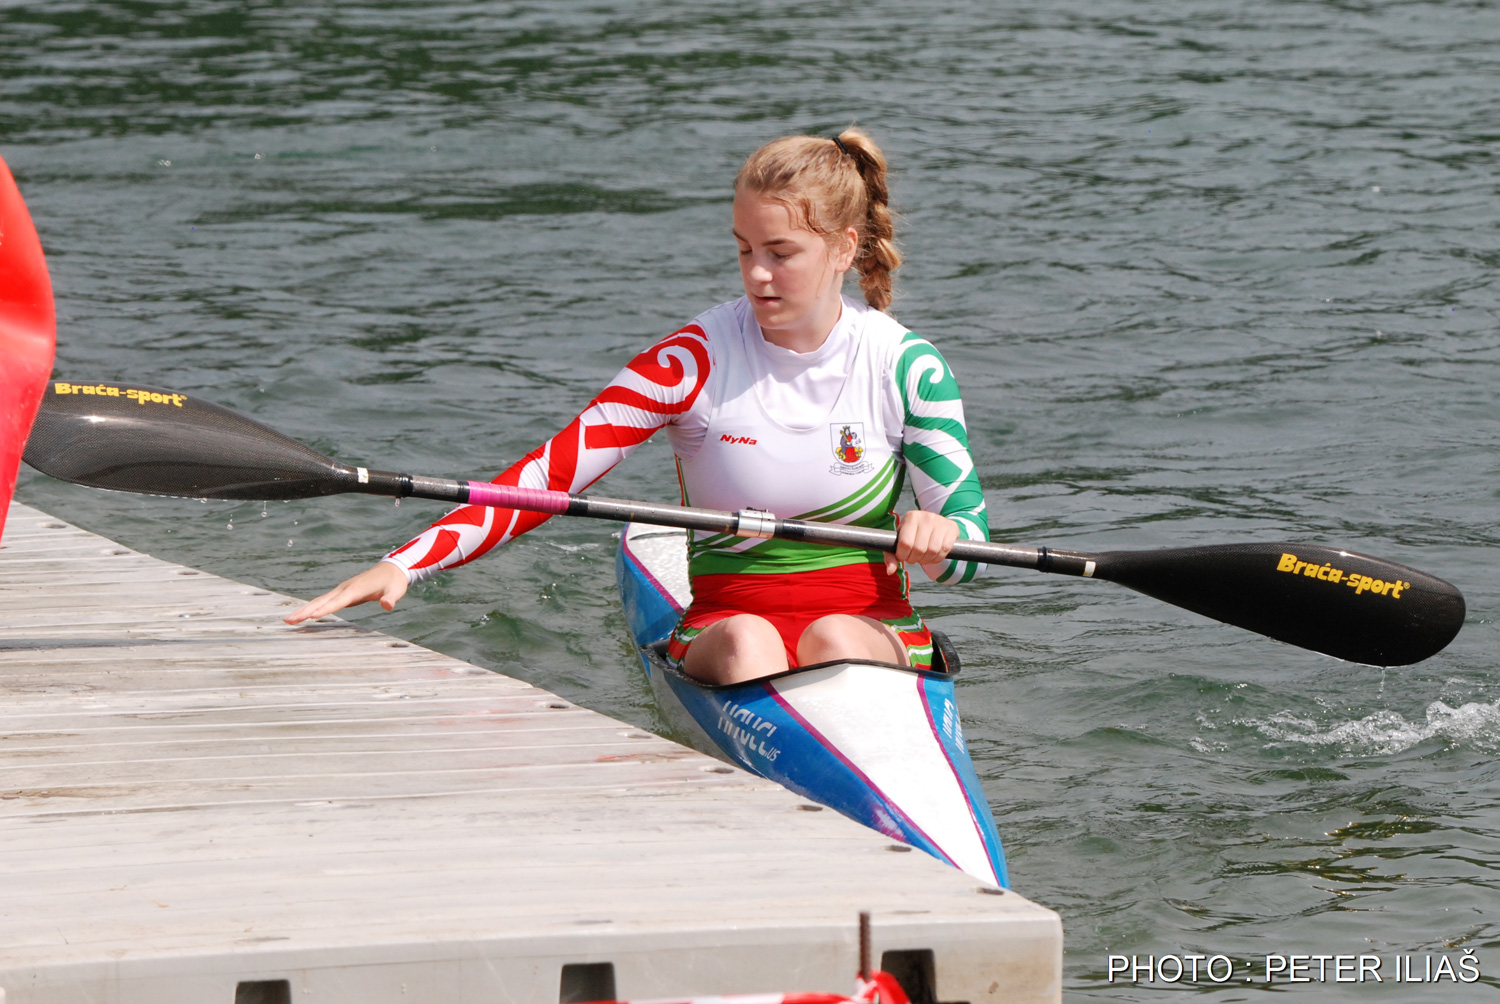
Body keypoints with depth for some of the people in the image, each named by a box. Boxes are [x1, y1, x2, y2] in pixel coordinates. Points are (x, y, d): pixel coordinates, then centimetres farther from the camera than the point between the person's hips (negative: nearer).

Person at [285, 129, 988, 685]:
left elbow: (971, 541, 1)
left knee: (831, 640, -34)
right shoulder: (699, 359, -5)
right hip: (722, 619, 0)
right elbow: (549, 473, -11)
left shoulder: (904, 365, -2)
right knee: (745, 640, -34)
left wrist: (935, 539, -26)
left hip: (873, 627, 0)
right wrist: (404, 565, -24)